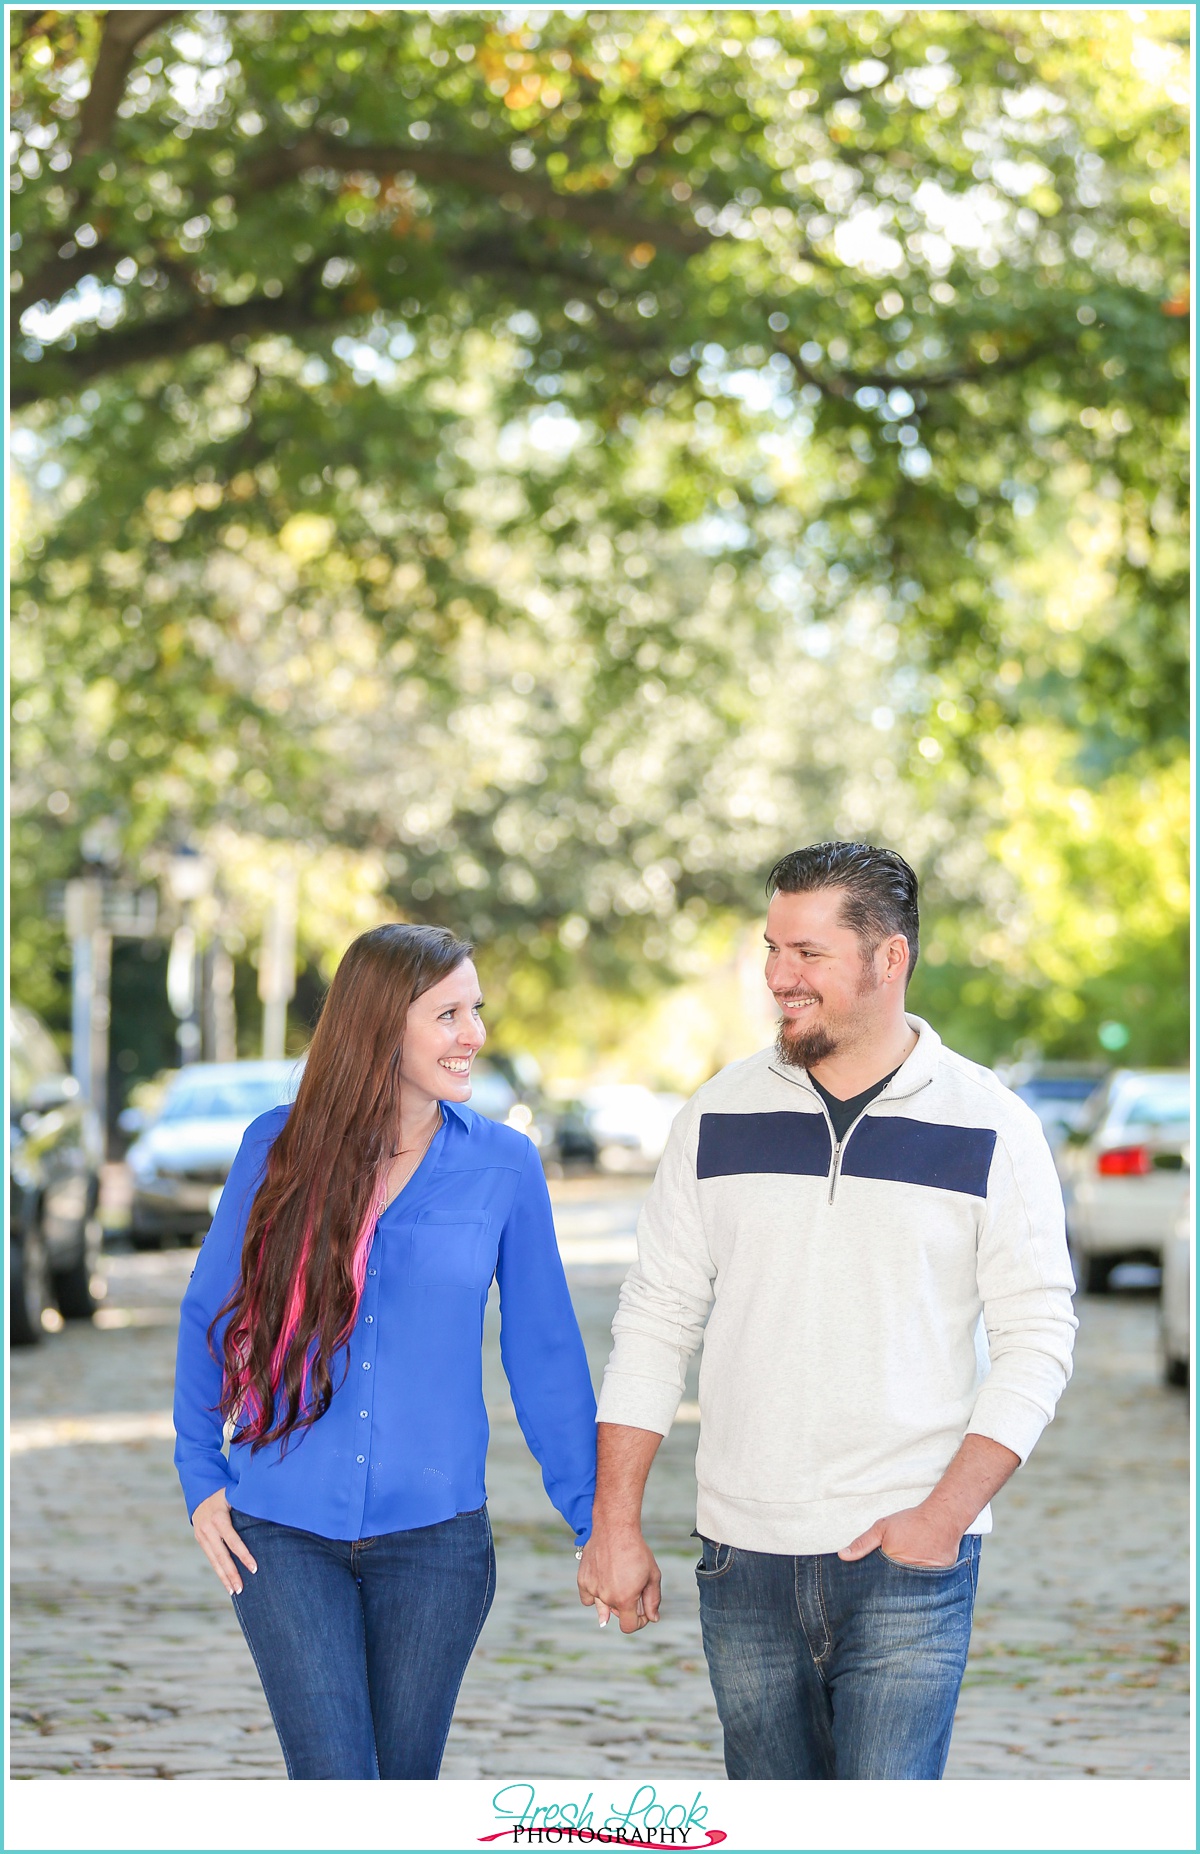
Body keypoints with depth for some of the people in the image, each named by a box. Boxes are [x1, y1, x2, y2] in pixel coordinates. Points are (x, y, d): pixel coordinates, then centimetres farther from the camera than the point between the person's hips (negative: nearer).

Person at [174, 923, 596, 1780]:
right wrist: (201, 1478, 4)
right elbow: (211, 1312, 9)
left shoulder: (503, 1164, -1)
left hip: (434, 1529, 1)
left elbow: (545, 1355, 5)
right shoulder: (281, 1147, -1)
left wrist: (596, 1521, 4)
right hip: (285, 1531, -1)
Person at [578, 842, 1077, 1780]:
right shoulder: (721, 1116, 5)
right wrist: (615, 1523, 2)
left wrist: (948, 1510, -14)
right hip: (744, 1557, 3)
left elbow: (1037, 1336, -3)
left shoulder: (990, 1128, -3)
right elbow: (656, 1321, 8)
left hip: (909, 1561, -3)